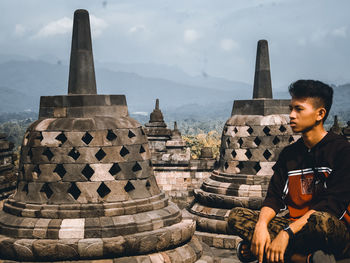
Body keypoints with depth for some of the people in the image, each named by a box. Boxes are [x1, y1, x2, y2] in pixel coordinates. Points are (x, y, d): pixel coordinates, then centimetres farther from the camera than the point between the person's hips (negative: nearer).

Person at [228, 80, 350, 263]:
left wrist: (287, 233, -24)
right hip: (294, 224, 7)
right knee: (236, 216, -11)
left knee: (320, 220, -40)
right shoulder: (289, 154, 14)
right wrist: (261, 225, -17)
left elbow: (332, 204, -16)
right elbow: (274, 197, 6)